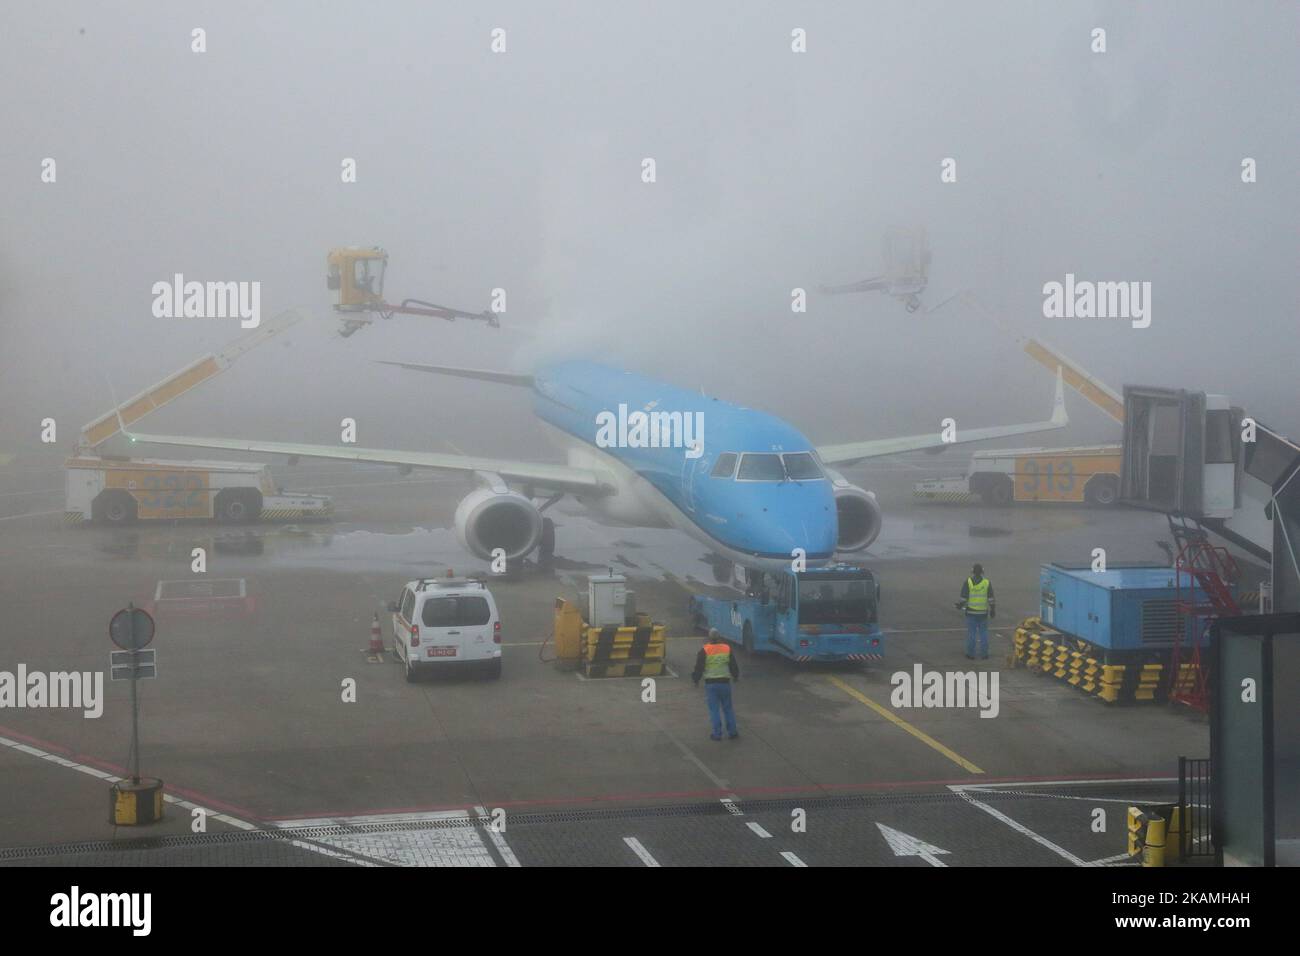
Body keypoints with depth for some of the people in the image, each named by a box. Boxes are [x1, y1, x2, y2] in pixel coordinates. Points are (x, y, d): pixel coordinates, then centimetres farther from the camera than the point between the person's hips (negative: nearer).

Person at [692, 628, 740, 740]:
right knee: (727, 708, 13)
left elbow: (699, 668, -5)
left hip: (710, 684, -3)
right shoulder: (727, 649, 2)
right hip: (725, 682, 3)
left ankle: (717, 733, 3)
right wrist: (736, 676, 29)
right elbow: (734, 665, 10)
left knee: (714, 709, 3)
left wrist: (695, 679, 11)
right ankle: (732, 732, 15)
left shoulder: (704, 651, -7)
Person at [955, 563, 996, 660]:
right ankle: (984, 654, 9)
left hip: (971, 612, -1)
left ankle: (971, 654, 7)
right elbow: (991, 599, -3)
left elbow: (964, 598, -8)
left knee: (971, 633, 5)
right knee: (983, 633, 8)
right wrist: (992, 610, 7)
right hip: (983, 612, 1)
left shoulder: (967, 582, -7)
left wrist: (960, 605, 10)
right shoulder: (987, 583, -4)